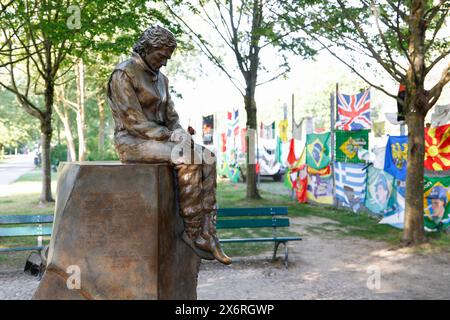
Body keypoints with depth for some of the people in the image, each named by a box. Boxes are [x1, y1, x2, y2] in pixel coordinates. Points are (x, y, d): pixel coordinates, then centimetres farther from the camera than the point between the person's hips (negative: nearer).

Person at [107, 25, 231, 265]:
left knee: (207, 158, -16)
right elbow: (134, 122, -17)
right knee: (187, 159, -31)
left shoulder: (161, 79, 17)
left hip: (159, 140, 8)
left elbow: (171, 117, 14)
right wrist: (171, 136, -20)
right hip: (132, 142, -8)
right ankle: (192, 231, -19)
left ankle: (207, 233, -19)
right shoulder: (123, 74, -9)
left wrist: (179, 133, -9)